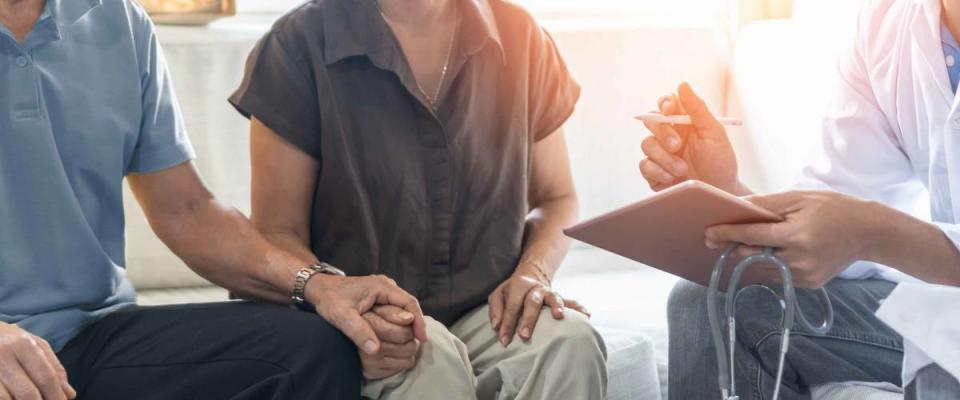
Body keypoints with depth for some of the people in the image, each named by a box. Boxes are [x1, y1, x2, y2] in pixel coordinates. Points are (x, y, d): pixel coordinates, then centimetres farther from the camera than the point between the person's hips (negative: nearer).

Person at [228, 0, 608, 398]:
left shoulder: (516, 35, 3)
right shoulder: (302, 42, -6)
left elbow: (556, 197, 14)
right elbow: (278, 232, -6)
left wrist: (533, 272, -9)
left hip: (488, 314, 2)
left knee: (569, 342, -30)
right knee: (431, 361, -35)